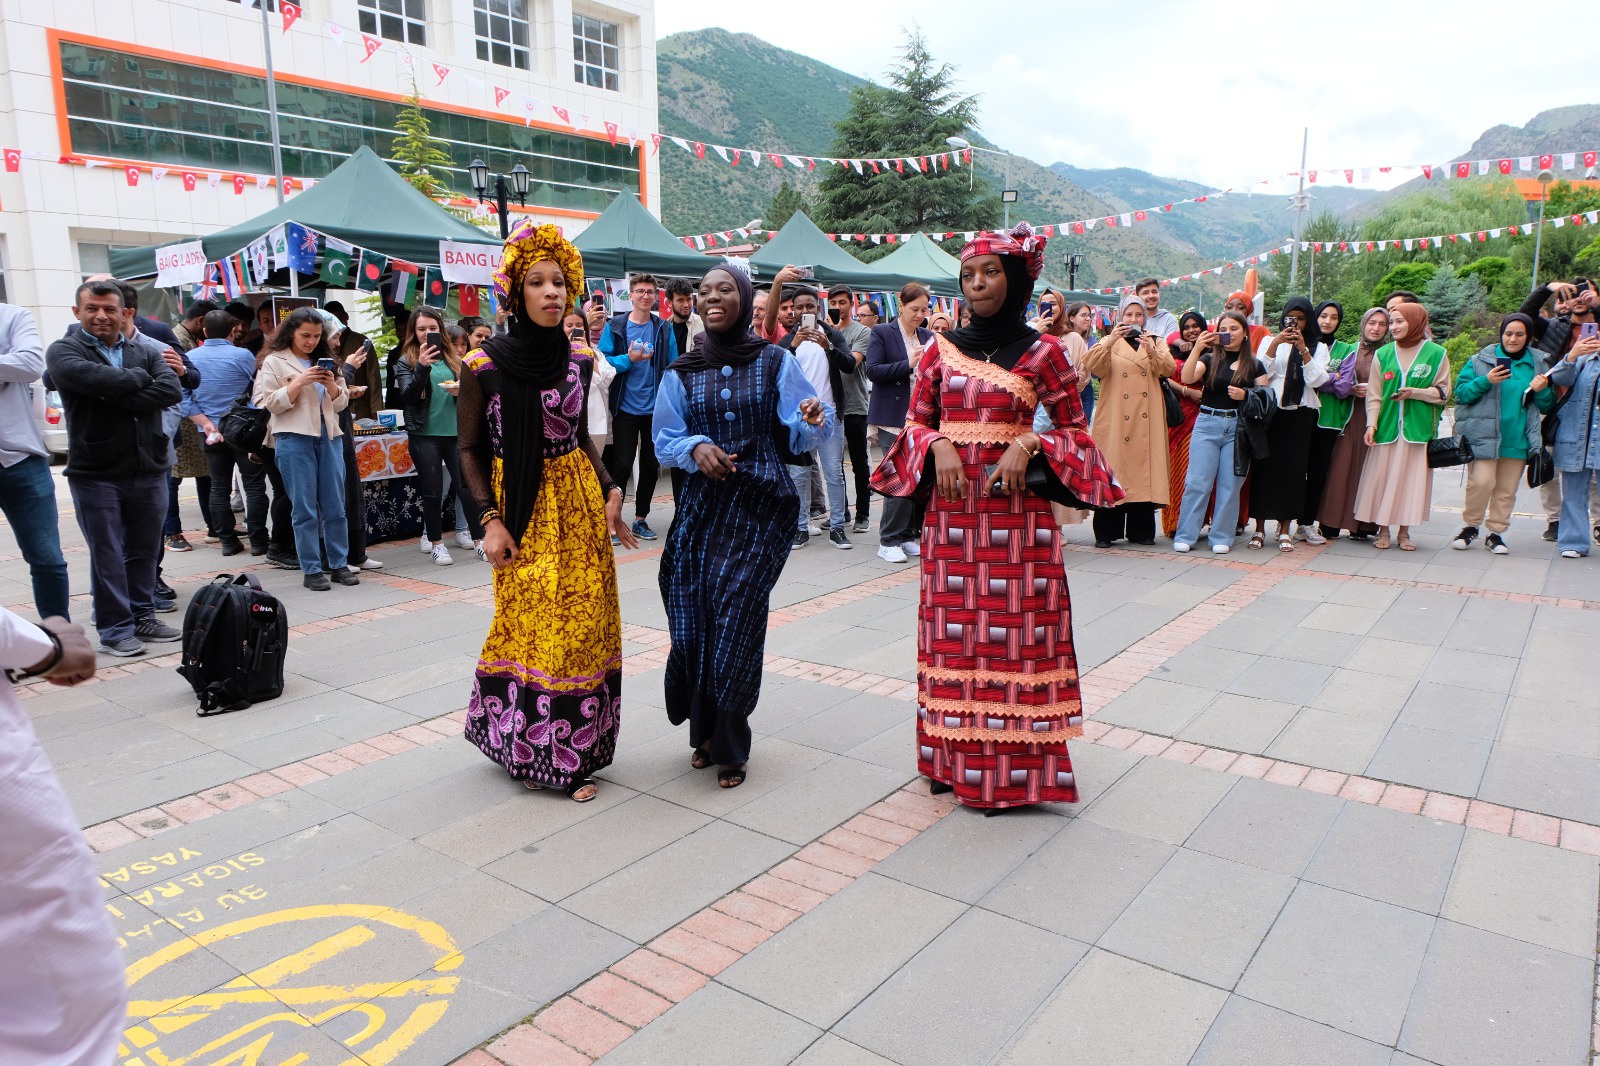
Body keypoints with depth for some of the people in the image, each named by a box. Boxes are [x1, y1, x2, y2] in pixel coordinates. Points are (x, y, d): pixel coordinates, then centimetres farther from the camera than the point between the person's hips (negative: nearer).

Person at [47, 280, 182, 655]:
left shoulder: (146, 352, 11)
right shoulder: (63, 351, 2)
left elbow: (171, 390, -7)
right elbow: (89, 377, -21)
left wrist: (118, 402, -14)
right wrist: (139, 377, -7)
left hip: (149, 469, 3)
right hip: (95, 473, -3)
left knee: (145, 550, 11)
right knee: (106, 554, 1)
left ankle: (143, 616, 24)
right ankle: (115, 629, 9)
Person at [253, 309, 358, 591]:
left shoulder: (325, 360, 17)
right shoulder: (274, 362, 3)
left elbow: (341, 403, 15)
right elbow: (268, 404, -5)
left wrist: (332, 385, -6)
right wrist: (300, 382, -15)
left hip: (329, 437, 4)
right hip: (294, 439, -4)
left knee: (335, 506, 5)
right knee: (305, 508, -2)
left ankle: (339, 564, 14)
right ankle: (311, 570, 4)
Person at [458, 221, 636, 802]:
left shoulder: (576, 359, 5)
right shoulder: (485, 363, -8)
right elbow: (470, 449, -2)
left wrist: (611, 492, 1)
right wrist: (490, 520, -11)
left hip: (580, 504, 4)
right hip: (523, 511, -4)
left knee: (585, 623, 5)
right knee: (533, 627, -1)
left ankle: (572, 753, 20)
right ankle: (530, 749, 19)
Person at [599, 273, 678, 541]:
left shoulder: (664, 328, 3)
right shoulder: (615, 326, -2)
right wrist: (630, 359, -20)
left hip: (656, 408, 3)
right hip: (626, 407, -2)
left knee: (650, 466, 9)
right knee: (622, 465, -3)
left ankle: (641, 519, 21)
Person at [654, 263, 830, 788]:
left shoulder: (776, 362, 2)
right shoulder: (681, 373, 8)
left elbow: (800, 435, -1)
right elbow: (666, 440, 8)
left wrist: (813, 420, -24)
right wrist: (696, 447, -12)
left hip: (762, 506, -2)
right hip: (703, 505, 3)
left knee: (736, 617, -7)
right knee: (695, 618, 0)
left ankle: (728, 745, 11)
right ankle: (705, 731, 22)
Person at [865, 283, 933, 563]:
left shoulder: (928, 337, 15)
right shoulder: (882, 333, 1)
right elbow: (872, 371, -9)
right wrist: (908, 364, -16)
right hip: (893, 419, -5)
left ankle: (911, 535, 15)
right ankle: (889, 541, -1)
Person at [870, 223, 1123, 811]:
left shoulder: (1040, 351, 0)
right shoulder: (941, 348, 7)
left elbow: (1075, 428, 5)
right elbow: (915, 421, 11)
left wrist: (1028, 444, -13)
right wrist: (938, 446, -10)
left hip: (1015, 507, -3)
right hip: (950, 506, 3)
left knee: (1012, 628, 0)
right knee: (952, 627, 7)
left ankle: (1011, 767, 11)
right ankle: (953, 755, 20)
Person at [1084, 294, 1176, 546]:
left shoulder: (1156, 342, 16)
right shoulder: (1109, 342, 10)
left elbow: (1169, 369, -1)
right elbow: (1092, 365, -10)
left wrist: (1152, 352, -19)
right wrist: (1110, 341, -23)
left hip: (1147, 422, 2)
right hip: (1116, 423, -2)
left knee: (1145, 471, 1)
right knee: (1113, 472, -6)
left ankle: (1141, 531, 10)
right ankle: (1106, 532, -2)